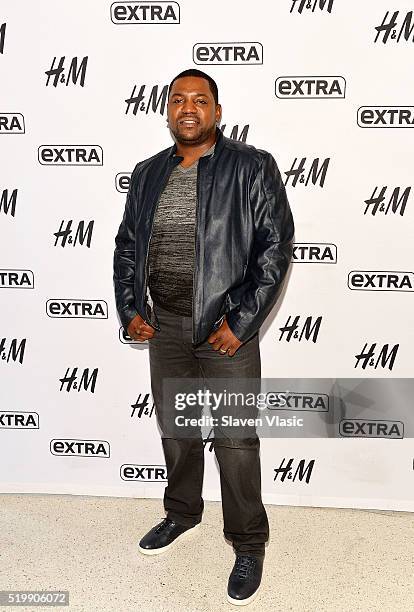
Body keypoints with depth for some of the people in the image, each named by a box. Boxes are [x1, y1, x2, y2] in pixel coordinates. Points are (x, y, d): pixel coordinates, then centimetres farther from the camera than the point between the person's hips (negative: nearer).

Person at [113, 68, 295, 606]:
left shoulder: (252, 168, -6)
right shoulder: (147, 174, 9)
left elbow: (275, 248, -11)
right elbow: (127, 244, 14)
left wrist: (240, 323, -16)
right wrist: (129, 310, 3)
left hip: (227, 326, -5)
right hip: (164, 325, 5)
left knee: (236, 441, 3)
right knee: (175, 429, 18)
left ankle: (249, 546, 22)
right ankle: (182, 515, 42)